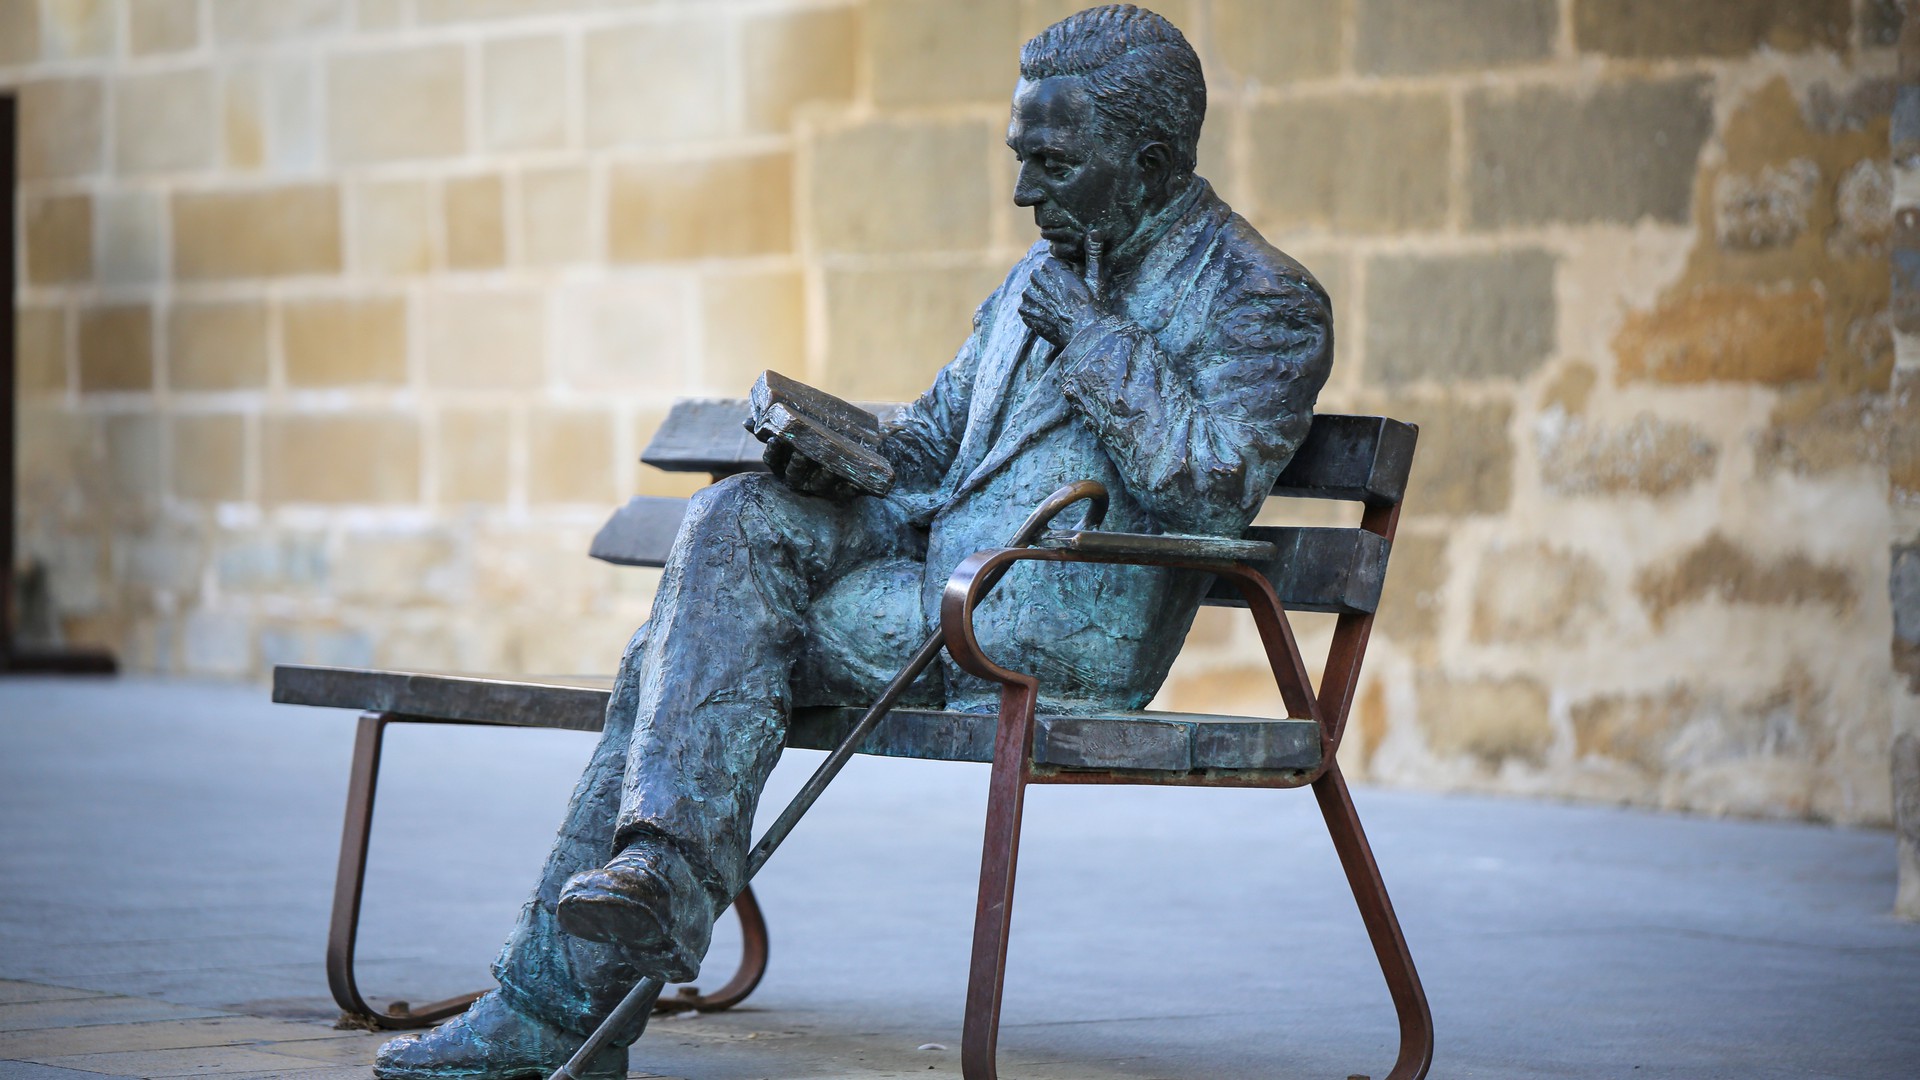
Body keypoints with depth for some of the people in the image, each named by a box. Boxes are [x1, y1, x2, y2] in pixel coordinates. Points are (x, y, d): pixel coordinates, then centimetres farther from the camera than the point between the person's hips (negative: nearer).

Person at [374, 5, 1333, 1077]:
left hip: (1050, 638, -8)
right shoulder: (1045, 274, 20)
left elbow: (1213, 490, -20)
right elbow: (934, 435, 24)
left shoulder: (1267, 302, -5)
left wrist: (1092, 336, -15)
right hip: (938, 568, 8)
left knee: (700, 650, -17)